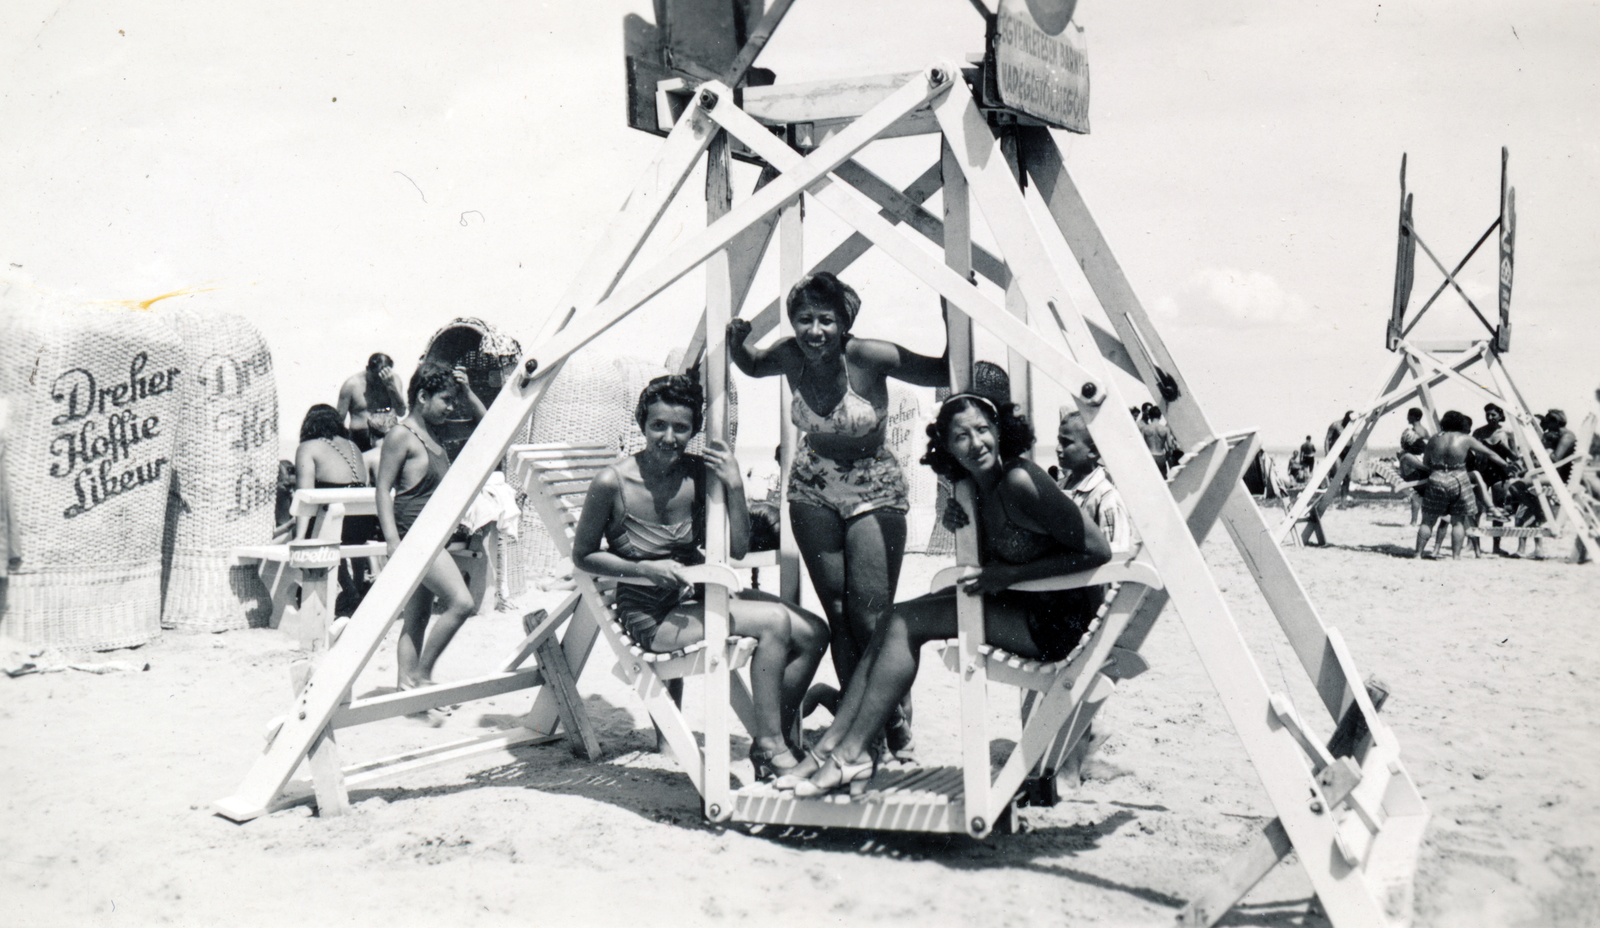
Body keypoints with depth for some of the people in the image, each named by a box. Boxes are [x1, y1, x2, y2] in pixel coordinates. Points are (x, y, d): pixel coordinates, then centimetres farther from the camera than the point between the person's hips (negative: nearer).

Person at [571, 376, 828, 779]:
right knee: (774, 622, -24)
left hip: (698, 593, 6)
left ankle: (775, 740, 5)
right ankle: (770, 748, -12)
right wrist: (648, 569, -18)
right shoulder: (613, 483, -15)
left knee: (812, 632, -7)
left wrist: (735, 488, -13)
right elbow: (583, 555, -5)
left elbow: (737, 549, 1)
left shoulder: (700, 473, -3)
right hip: (649, 615, -6)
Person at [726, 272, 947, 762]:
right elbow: (751, 366, 13)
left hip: (874, 490, -4)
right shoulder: (791, 356, -10)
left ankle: (898, 729, 12)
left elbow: (948, 373, -17)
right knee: (837, 616, 6)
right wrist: (736, 342, -7)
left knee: (871, 621, -7)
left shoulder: (870, 357, -22)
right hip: (814, 488, 4)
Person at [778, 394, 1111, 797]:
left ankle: (851, 755, -8)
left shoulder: (1019, 481, -20)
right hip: (1026, 606, 9)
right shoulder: (978, 487, 6)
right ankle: (830, 745, -2)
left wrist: (1011, 575, -19)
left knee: (907, 623, -14)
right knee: (896, 622, 1)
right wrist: (962, 525, -3)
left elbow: (1098, 551, -22)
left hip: (1062, 619, -9)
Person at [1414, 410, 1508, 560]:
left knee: (1428, 520, 8)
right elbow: (1490, 454, 7)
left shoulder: (1434, 440, 6)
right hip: (1458, 481, -2)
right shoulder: (1466, 439, 0)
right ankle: (1456, 555, 4)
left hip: (1436, 481, 2)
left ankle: (1418, 553, 7)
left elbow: (1425, 464, 9)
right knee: (1458, 521, 8)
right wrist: (1507, 465, 16)